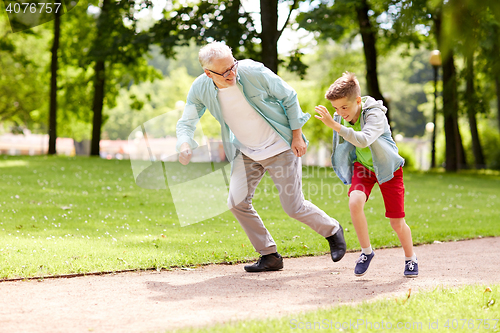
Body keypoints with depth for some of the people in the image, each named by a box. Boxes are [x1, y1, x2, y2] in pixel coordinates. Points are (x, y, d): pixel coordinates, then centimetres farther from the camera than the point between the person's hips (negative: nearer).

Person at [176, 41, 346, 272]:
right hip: (246, 153, 4)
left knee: (294, 207, -2)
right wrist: (185, 145, -27)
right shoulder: (200, 89, -15)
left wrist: (297, 136, -10)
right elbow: (186, 122, -4)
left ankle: (332, 230, 28)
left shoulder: (253, 72, -25)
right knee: (237, 202, -8)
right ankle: (269, 255, 9)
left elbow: (288, 97, -11)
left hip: (280, 148, -4)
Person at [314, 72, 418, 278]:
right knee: (355, 202, -27)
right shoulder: (341, 118, -10)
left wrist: (335, 126, -52)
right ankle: (366, 251, -6)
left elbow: (363, 140, -47)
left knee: (397, 223, -1)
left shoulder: (375, 114, -28)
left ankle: (410, 258, 28)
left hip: (387, 168, -4)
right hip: (362, 167, 4)